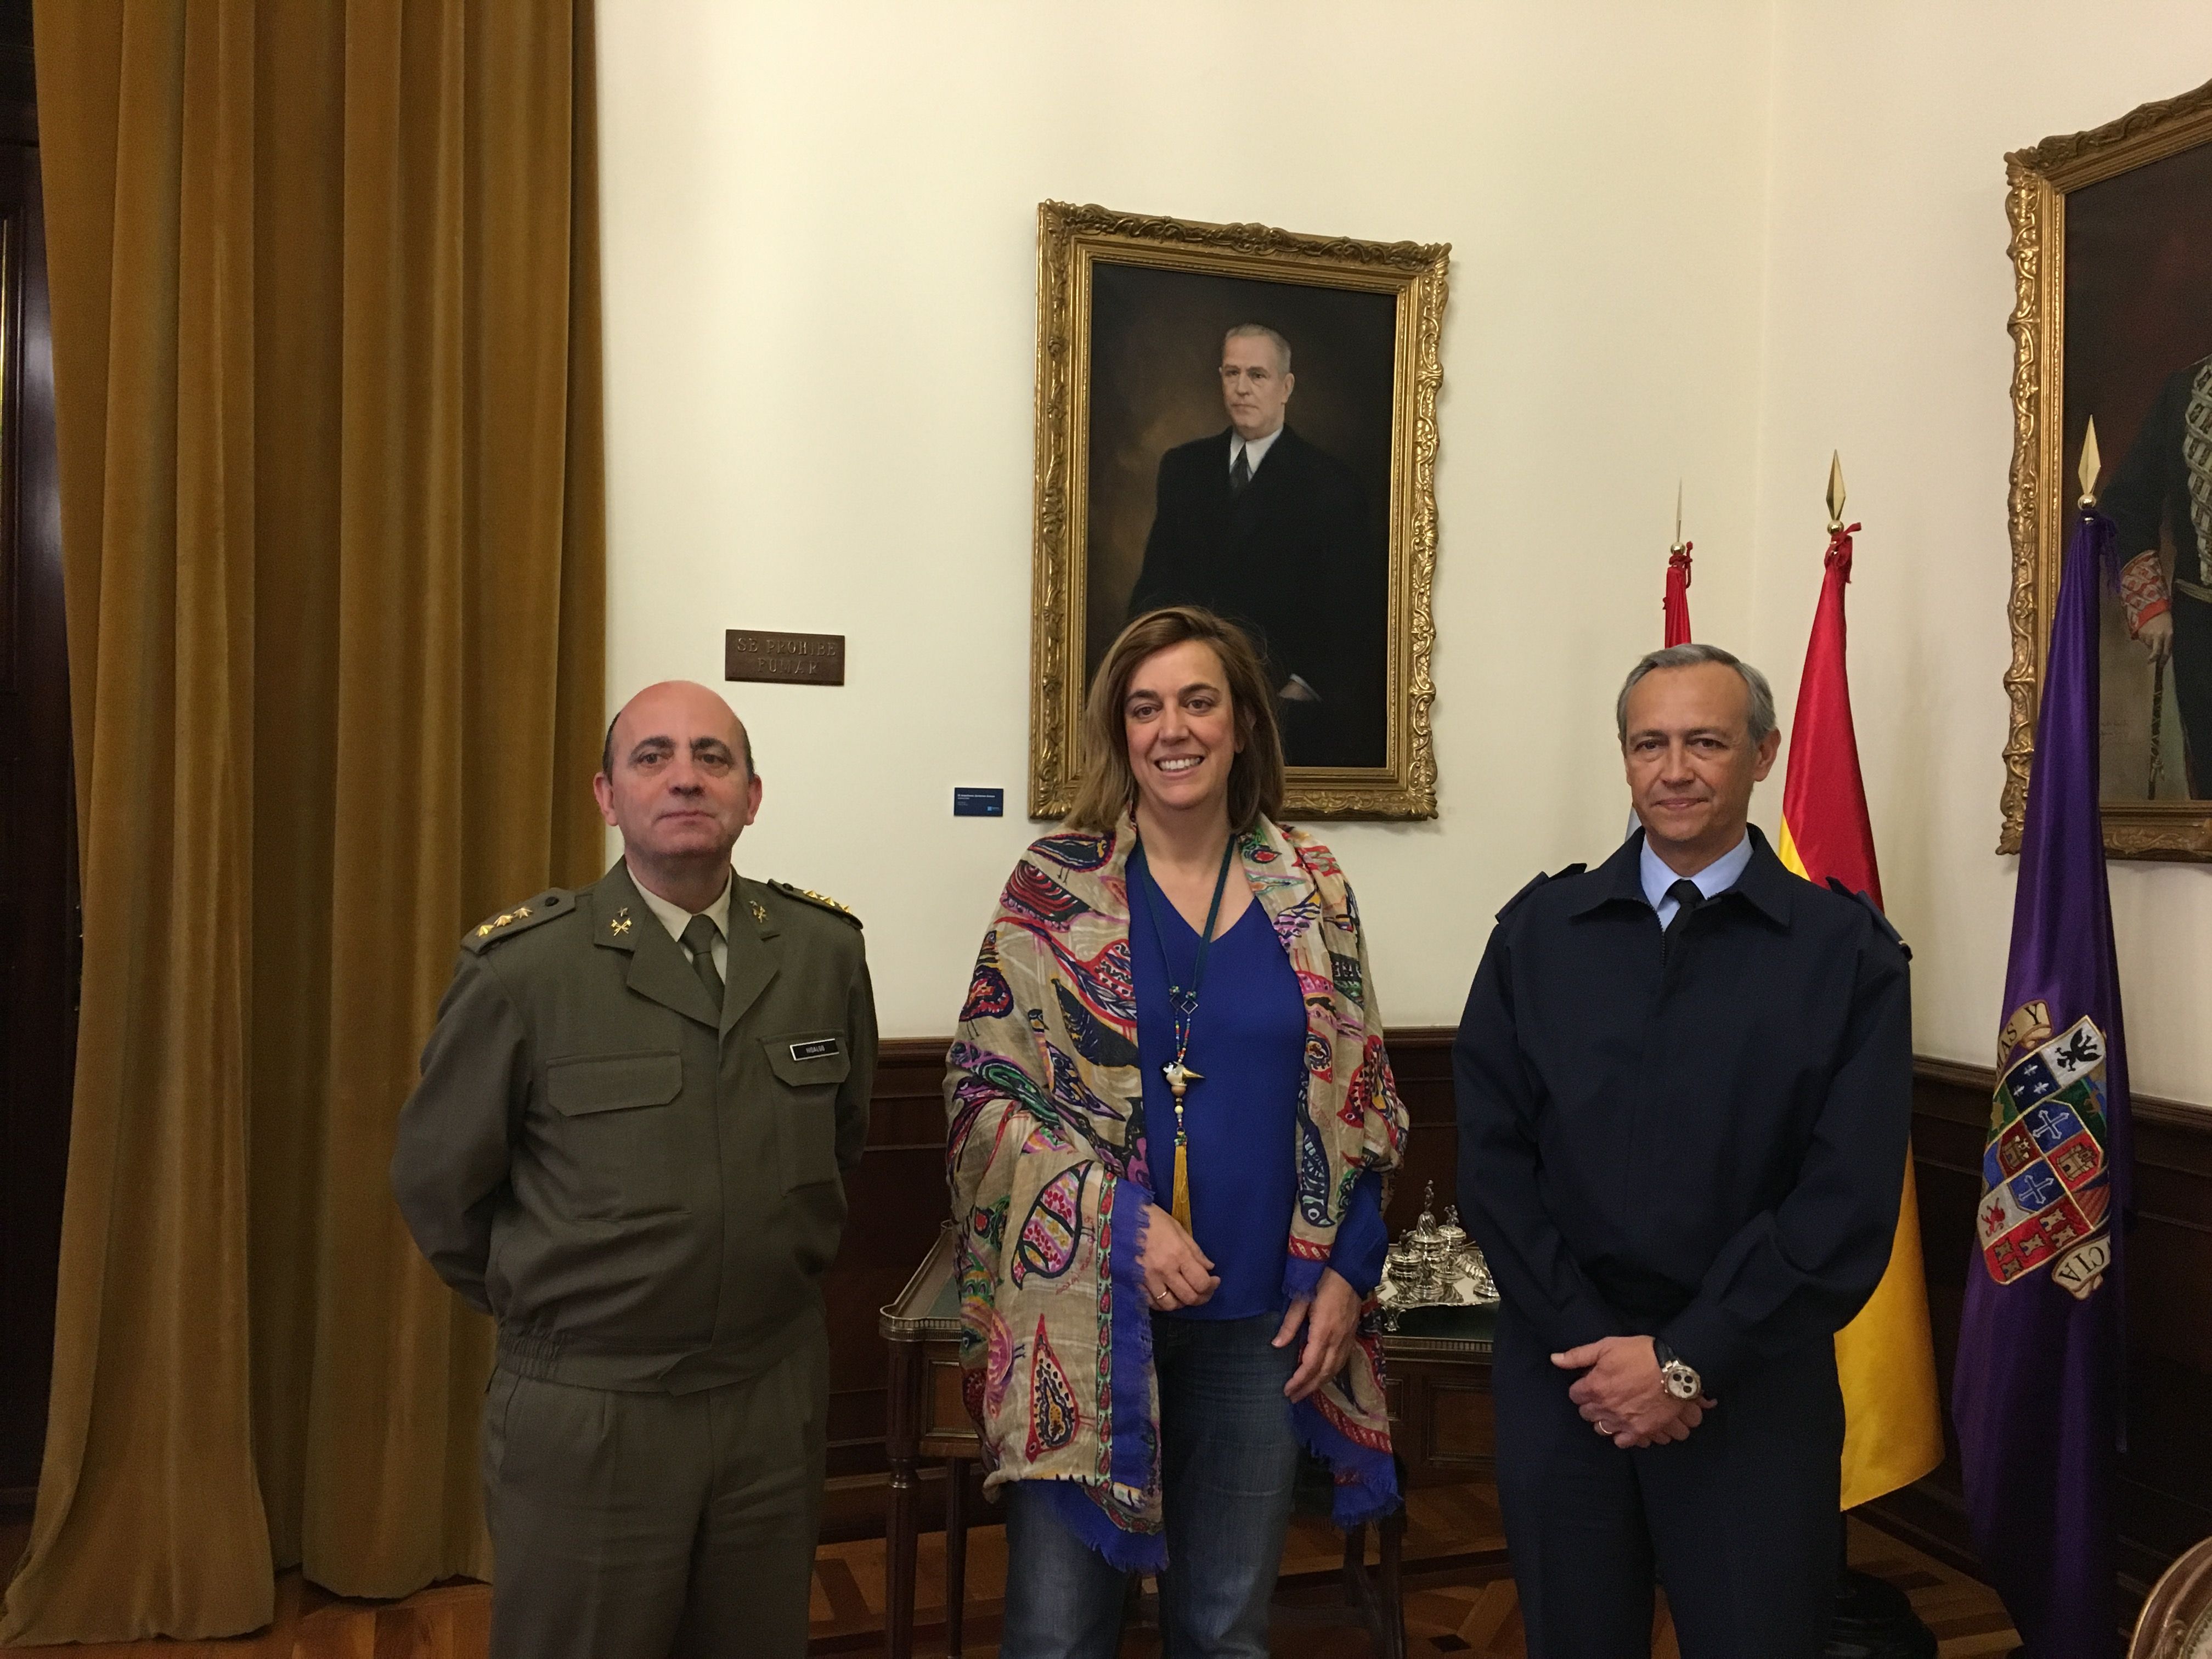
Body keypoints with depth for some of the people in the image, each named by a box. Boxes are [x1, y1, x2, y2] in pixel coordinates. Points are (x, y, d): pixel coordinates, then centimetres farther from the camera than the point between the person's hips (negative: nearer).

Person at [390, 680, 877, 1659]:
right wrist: (545, 1307, 7)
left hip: (778, 1398, 3)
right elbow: (438, 1183, -1)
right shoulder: (521, 970, -12)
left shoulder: (825, 949, -2)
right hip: (585, 1416, -3)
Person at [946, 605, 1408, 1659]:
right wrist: (1125, 1220, -15)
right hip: (1086, 1318, -2)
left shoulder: (1312, 890, 5)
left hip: (1263, 1322, 2)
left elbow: (1359, 1103, 9)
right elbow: (986, 1086, -6)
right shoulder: (1056, 883, -3)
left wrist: (1346, 1271, 1)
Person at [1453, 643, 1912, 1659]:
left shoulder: (1848, 951, -4)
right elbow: (1492, 1157, -1)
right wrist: (1586, 1344, -9)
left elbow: (1849, 1199, -8)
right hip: (1562, 1373, 2)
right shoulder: (1538, 931, 2)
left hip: (1754, 1385, -1)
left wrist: (1687, 1360, -12)